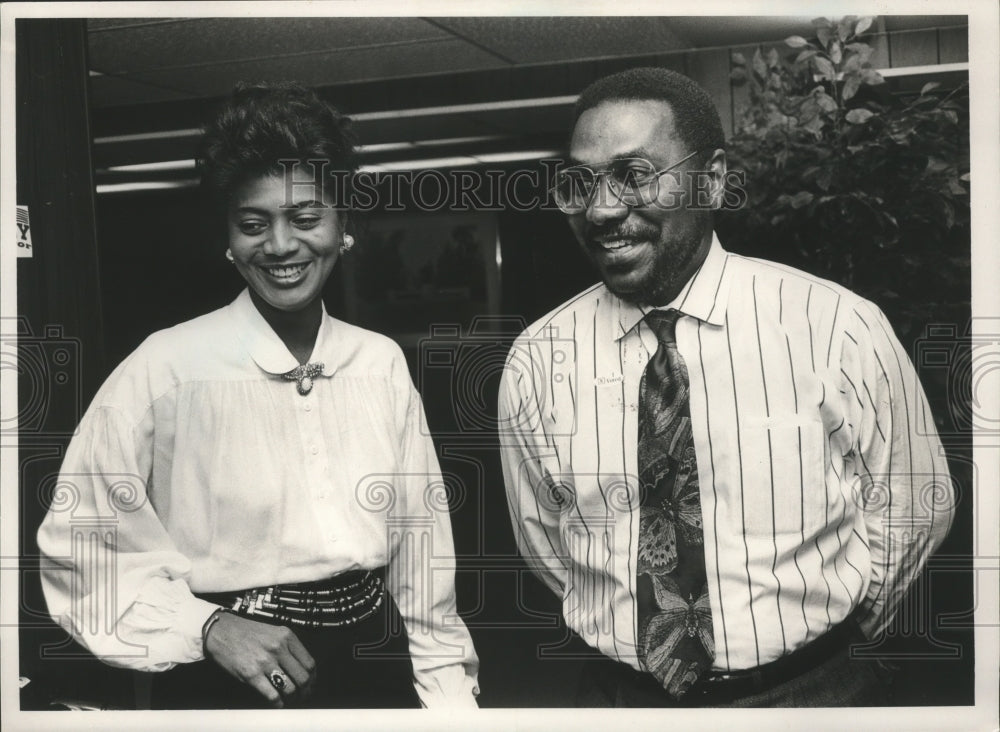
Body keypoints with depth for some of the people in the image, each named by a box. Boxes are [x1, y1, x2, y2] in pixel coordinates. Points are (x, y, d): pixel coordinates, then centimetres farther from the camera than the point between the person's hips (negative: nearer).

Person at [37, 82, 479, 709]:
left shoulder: (383, 363, -3)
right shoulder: (166, 367, -13)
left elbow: (422, 553, 2)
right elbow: (79, 550, -9)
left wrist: (452, 698, 2)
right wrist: (207, 626, -19)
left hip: (375, 664, 4)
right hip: (225, 680, -3)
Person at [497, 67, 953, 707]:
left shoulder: (839, 329, -15)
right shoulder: (536, 362, -10)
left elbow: (915, 510, -2)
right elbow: (544, 543, 2)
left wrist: (837, 640, 4)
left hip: (813, 694, 0)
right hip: (620, 695, 1)